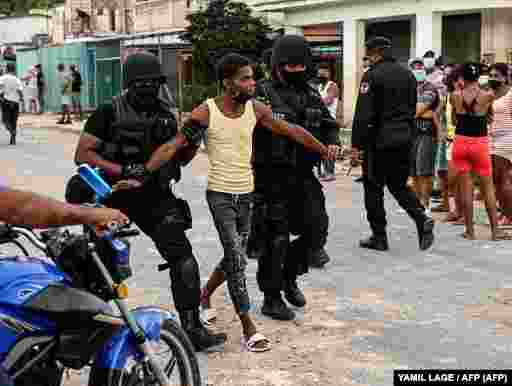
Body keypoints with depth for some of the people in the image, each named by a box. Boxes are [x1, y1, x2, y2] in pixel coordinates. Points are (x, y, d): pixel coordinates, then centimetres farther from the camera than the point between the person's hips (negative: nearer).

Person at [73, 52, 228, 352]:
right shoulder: (110, 113, -11)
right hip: (115, 197, -3)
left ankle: (192, 327, -4)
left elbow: (179, 159, 11)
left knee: (183, 259, -10)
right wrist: (122, 170, -23)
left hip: (156, 197, 3)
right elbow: (82, 154, -13)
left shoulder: (165, 113, 4)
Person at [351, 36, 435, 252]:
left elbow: (363, 114, -15)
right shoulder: (408, 74, 12)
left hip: (378, 140, -6)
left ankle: (379, 237, 9)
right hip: (404, 139, 7)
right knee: (399, 184, 16)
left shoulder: (372, 76, -11)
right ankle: (422, 219, -4)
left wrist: (356, 144, -12)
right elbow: (412, 110, 17)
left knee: (374, 188, 5)